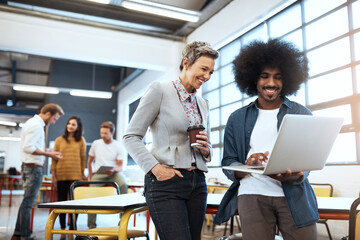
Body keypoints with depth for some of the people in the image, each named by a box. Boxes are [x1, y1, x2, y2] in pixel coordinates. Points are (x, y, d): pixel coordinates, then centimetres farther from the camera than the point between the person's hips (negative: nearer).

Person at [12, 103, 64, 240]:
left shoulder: (32, 122, 17)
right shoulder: (37, 125, -15)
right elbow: (28, 147, -23)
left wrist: (46, 151, 14)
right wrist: (48, 154, -19)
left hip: (28, 166, 10)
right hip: (34, 167, -10)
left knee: (27, 201, 15)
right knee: (28, 201, -4)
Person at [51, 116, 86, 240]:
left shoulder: (81, 141, 6)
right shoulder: (59, 140, 7)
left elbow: (83, 158, 8)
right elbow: (54, 159, 6)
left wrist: (83, 173, 6)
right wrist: (53, 176, 1)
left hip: (75, 175, -1)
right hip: (61, 176, 1)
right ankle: (63, 230, 22)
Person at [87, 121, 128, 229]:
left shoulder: (118, 146, 1)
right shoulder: (96, 143, 8)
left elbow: (120, 166, -1)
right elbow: (90, 161, 17)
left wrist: (113, 170, -24)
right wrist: (90, 176, 6)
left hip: (113, 173, -2)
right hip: (98, 174, 2)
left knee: (123, 184, -33)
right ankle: (91, 225, -8)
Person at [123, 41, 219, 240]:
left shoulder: (203, 104, 17)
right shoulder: (160, 90, -2)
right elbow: (131, 137, -6)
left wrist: (205, 149, 1)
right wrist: (155, 168, -17)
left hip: (197, 184, 7)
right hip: (166, 183, -6)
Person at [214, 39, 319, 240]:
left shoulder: (302, 114, 9)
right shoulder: (237, 119, 11)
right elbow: (228, 163, 8)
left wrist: (294, 175, -19)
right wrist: (246, 167, -14)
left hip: (294, 196, 0)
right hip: (252, 195, 0)